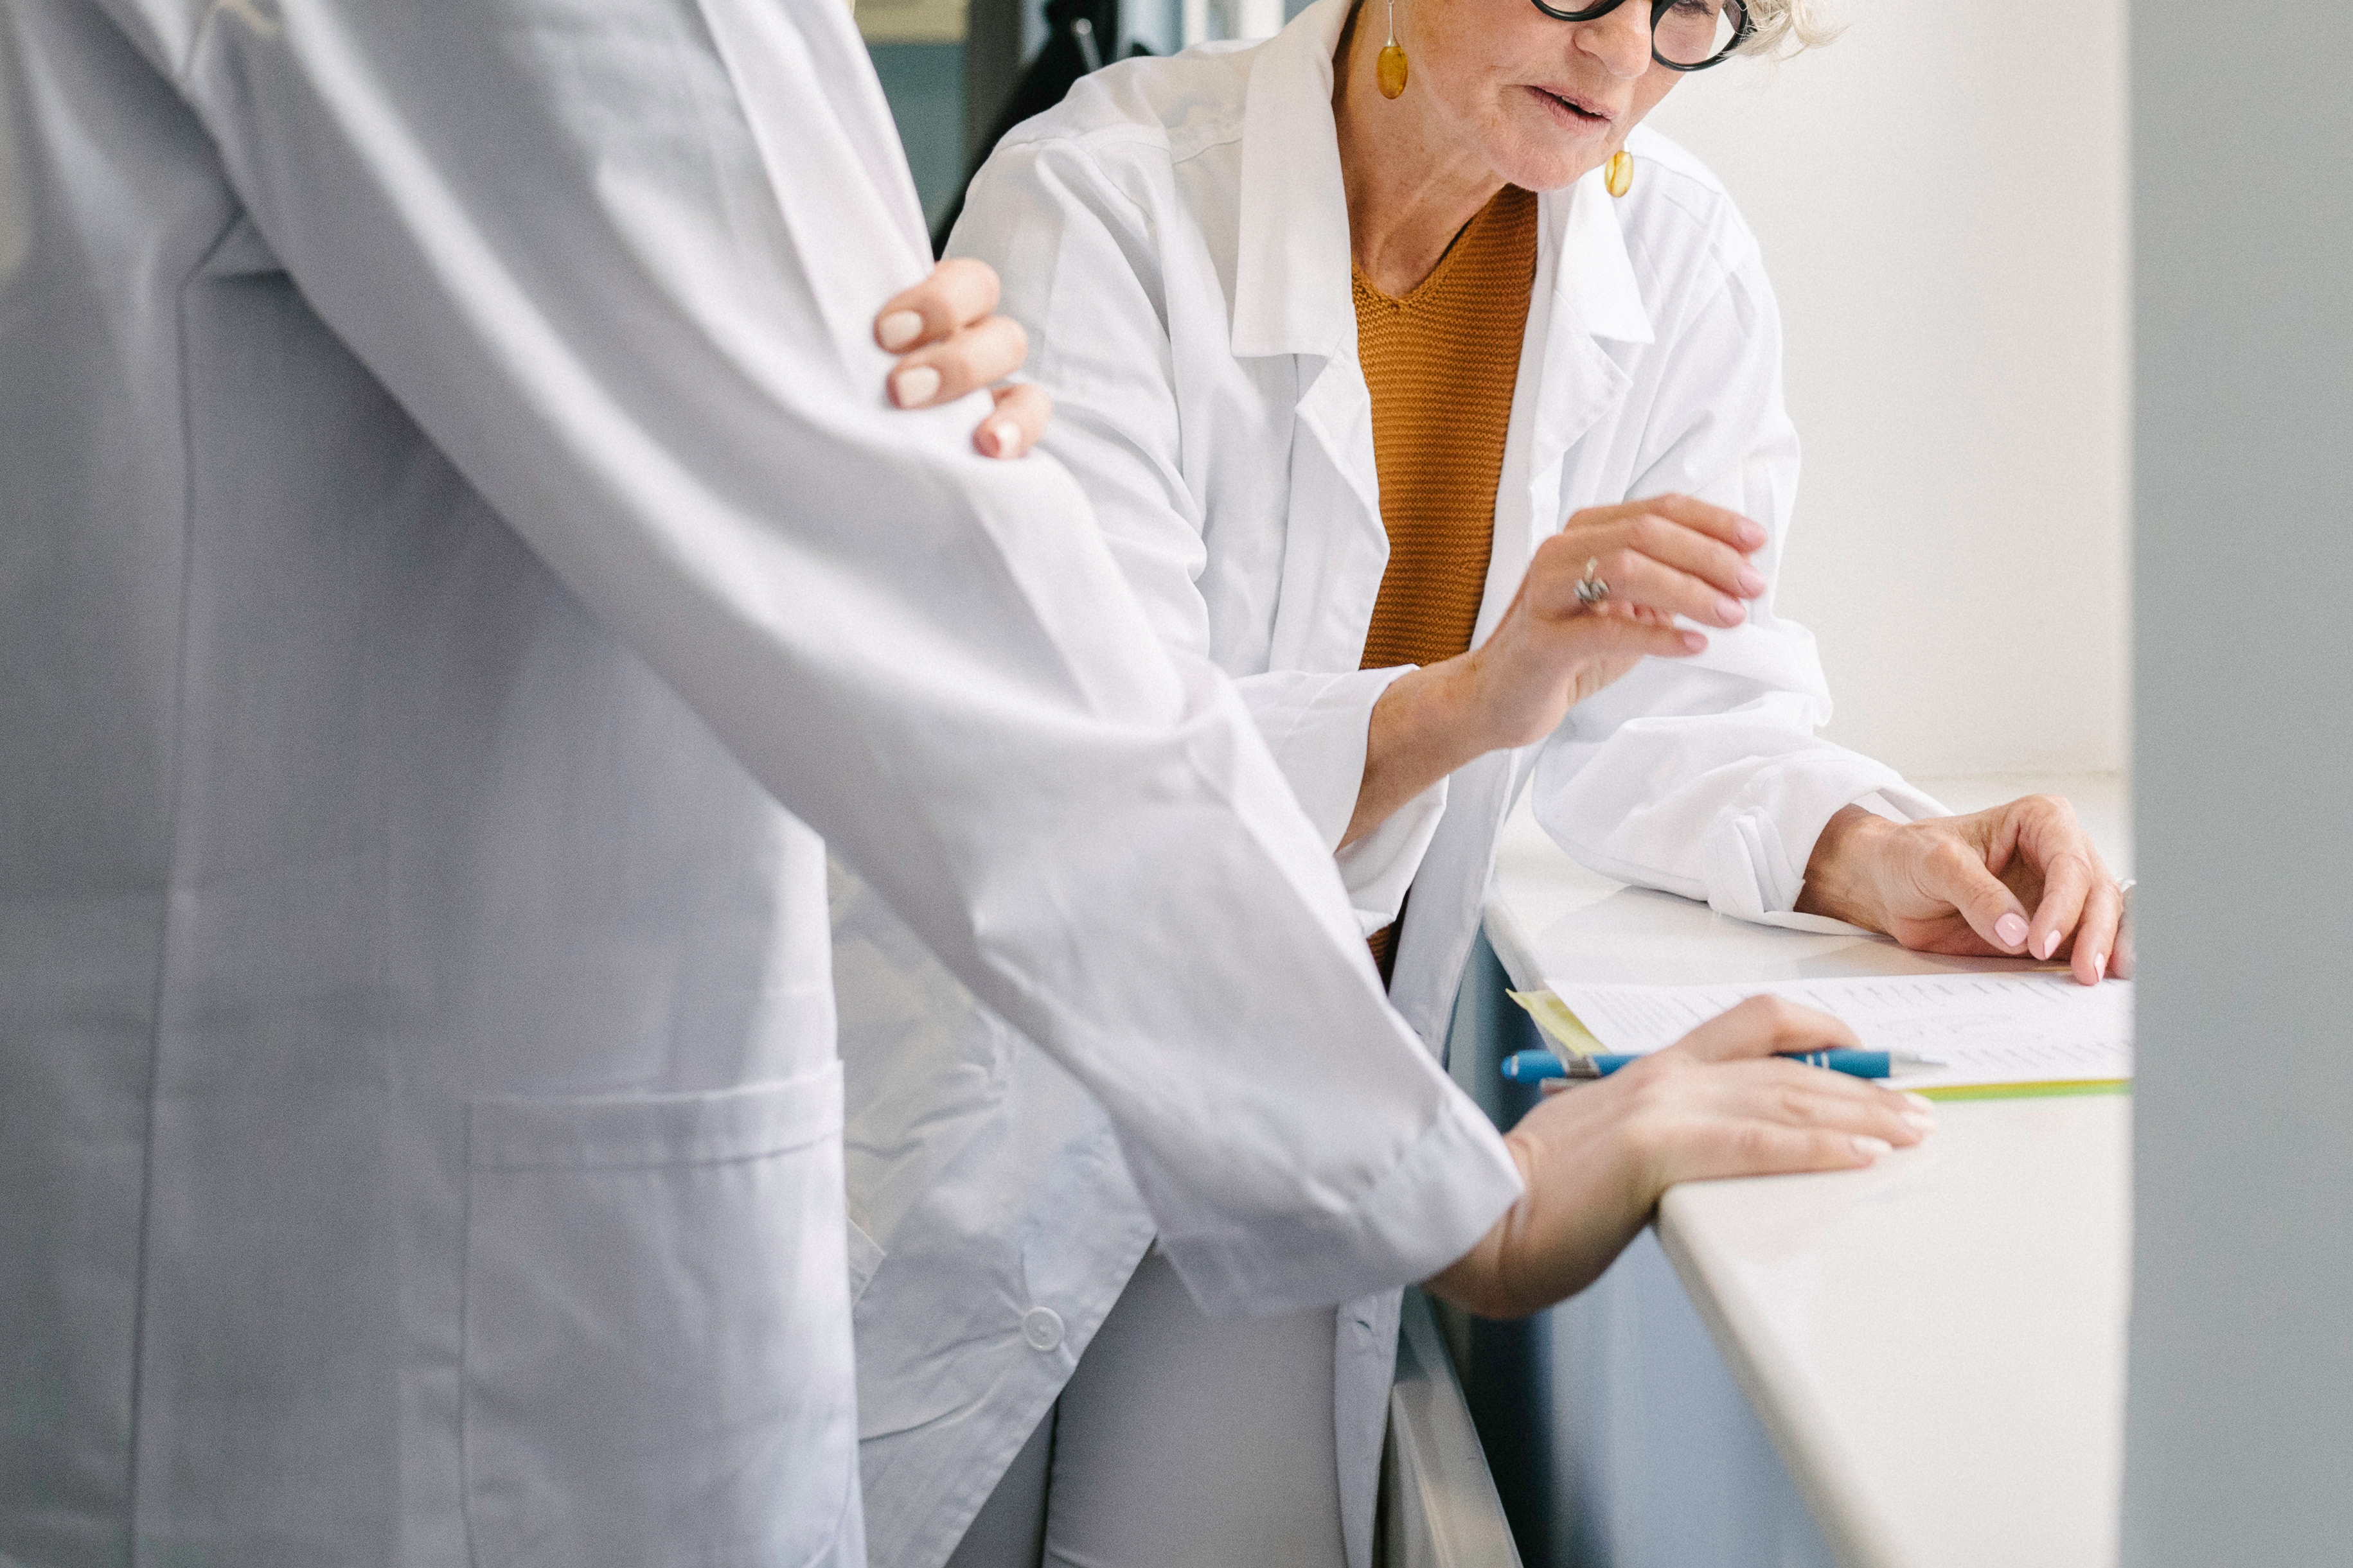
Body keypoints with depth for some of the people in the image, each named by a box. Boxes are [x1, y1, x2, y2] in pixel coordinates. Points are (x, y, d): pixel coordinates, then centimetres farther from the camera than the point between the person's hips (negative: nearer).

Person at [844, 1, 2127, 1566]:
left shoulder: (1683, 260, -6)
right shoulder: (1102, 197, -21)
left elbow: (1664, 703, -1)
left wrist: (1860, 846, -21)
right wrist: (1454, 708, -45)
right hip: (989, 1076, -3)